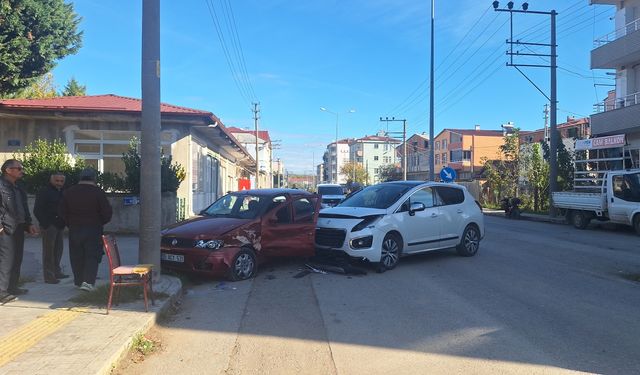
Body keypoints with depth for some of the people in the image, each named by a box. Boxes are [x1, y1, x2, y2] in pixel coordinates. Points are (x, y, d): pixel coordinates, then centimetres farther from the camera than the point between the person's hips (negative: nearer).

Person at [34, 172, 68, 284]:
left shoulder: (62, 192, 15)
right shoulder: (44, 192, -7)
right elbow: (37, 210, -10)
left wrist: (63, 222, 9)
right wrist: (45, 224, -16)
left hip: (59, 226, 7)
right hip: (49, 225, -7)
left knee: (58, 250, 13)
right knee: (49, 251, -5)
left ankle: (57, 272, 24)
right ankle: (49, 276, -2)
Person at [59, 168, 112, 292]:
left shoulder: (68, 192, 3)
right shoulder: (98, 192, -9)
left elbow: (62, 212, 7)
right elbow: (107, 213, -9)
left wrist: (71, 224, 17)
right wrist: (99, 223, 8)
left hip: (74, 229, 3)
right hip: (93, 230, -3)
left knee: (76, 257, 13)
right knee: (92, 256, 1)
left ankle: (79, 281, 20)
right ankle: (88, 281, -11)